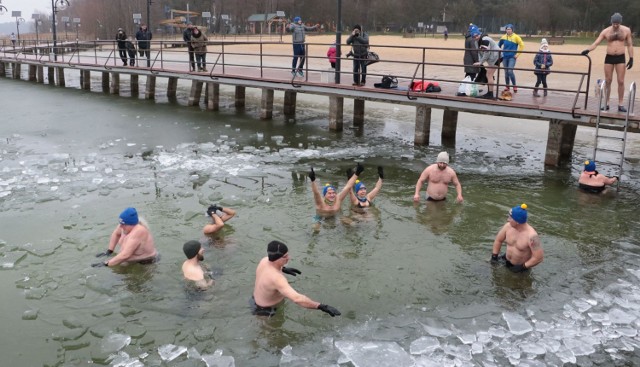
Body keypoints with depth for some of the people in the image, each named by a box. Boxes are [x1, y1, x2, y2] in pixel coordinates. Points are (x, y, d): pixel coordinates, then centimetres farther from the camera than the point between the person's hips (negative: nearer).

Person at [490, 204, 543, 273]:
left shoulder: (531, 236, -31)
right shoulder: (508, 226, -14)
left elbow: (539, 257, -26)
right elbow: (498, 240, 4)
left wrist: (523, 267, -20)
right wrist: (494, 256, 0)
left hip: (521, 266, -4)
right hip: (507, 262, 4)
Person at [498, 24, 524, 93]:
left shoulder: (516, 37, -5)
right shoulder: (503, 37, 5)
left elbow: (522, 45, -4)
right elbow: (499, 45, 18)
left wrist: (517, 54, -7)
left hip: (512, 57, -4)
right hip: (505, 57, 4)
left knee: (510, 71, -17)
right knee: (506, 72, 9)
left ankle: (514, 86, -4)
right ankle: (507, 86, 21)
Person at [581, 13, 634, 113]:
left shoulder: (626, 30, 1)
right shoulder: (606, 31, 0)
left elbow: (630, 45, 5)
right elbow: (596, 43, -5)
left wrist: (631, 58, -1)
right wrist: (588, 50, -24)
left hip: (620, 58, 0)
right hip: (609, 58, 1)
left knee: (621, 81, -1)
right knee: (607, 81, 3)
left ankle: (620, 105, 4)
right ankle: (606, 104, 10)